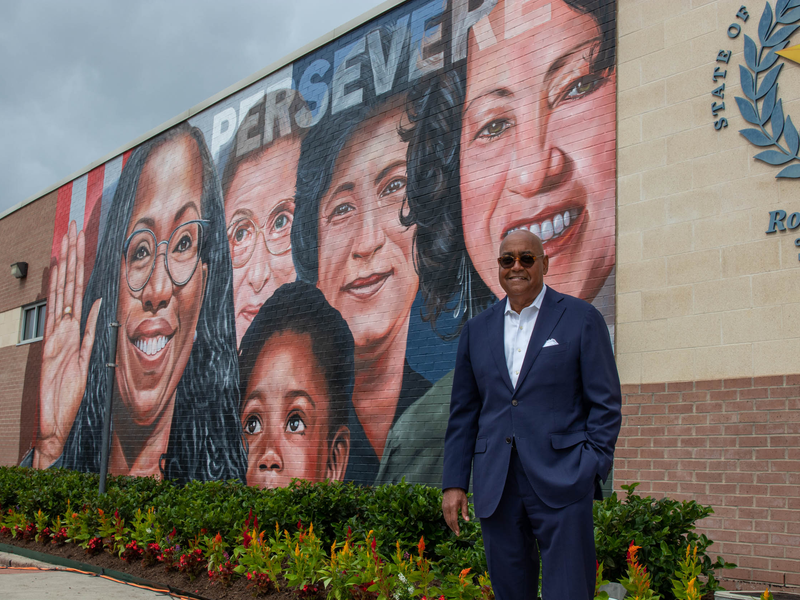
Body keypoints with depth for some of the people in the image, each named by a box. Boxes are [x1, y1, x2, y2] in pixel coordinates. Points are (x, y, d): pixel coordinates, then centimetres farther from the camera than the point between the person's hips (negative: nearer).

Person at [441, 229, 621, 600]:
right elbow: (463, 413, 14)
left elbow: (606, 403, 1)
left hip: (561, 485, -3)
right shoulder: (477, 330, 13)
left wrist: (591, 470, -9)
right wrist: (454, 482, 7)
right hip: (496, 487, 4)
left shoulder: (582, 319, 3)